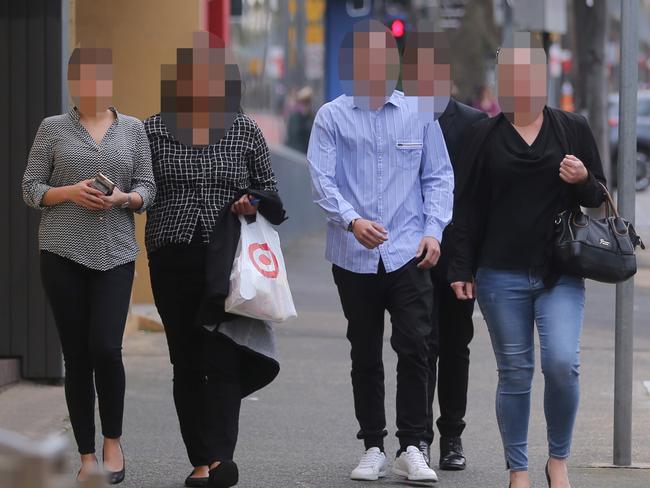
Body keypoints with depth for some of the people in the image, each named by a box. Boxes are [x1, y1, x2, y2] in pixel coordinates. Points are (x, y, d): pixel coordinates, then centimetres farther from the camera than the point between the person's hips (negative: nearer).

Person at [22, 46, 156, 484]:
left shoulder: (133, 129, 9)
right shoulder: (53, 129, 6)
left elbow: (148, 190, 9)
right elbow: (30, 189, 5)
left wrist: (124, 198, -11)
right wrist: (70, 192, -12)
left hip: (115, 254, 0)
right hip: (63, 253, 0)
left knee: (106, 347, -12)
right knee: (76, 354, 2)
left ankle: (113, 439, 9)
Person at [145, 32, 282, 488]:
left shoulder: (244, 130, 5)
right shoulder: (154, 130, 5)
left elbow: (269, 186, 13)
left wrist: (253, 202, -5)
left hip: (228, 259, -2)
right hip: (173, 259, 2)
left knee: (222, 359, -10)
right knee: (186, 362, 6)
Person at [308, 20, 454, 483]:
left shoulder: (418, 114, 7)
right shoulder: (332, 117, 2)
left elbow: (439, 176, 9)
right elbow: (322, 179, -6)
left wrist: (434, 229, -5)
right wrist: (352, 220, -22)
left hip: (408, 253, 0)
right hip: (353, 255, 0)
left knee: (414, 348, -9)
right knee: (365, 355, 9)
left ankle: (412, 448, -2)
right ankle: (373, 448, 17)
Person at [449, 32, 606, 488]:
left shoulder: (573, 129, 6)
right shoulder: (486, 135, 5)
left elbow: (599, 198, 12)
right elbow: (468, 207, 6)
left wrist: (583, 181, -11)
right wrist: (462, 270, 1)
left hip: (561, 274, 0)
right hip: (502, 275, 0)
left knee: (562, 363, -15)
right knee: (515, 373, 4)